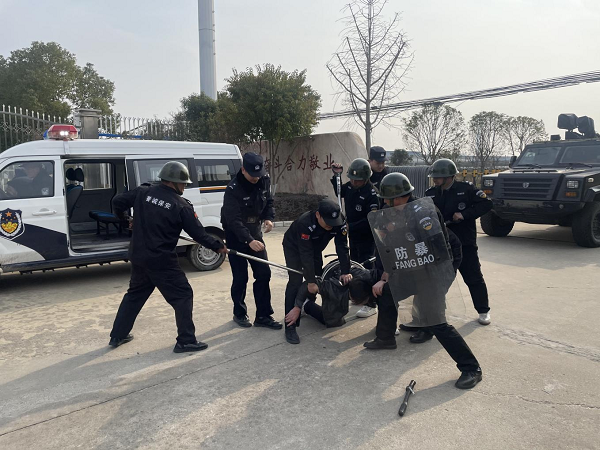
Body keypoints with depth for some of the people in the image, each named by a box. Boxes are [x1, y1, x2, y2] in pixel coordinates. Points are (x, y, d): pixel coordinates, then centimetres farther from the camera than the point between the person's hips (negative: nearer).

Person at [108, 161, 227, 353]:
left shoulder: (143, 193, 0)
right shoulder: (181, 205, -13)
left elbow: (117, 202, 7)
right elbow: (198, 233, -9)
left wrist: (124, 218, 27)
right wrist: (218, 246, 4)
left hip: (139, 257, 7)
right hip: (161, 261, -6)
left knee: (135, 294, 24)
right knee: (183, 295, 5)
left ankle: (117, 336, 34)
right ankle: (186, 341, 6)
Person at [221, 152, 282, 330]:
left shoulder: (264, 182, -4)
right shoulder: (233, 189, -22)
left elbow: (268, 202, 11)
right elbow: (234, 220, -28)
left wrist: (268, 218, -11)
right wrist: (249, 241, -39)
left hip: (255, 234, 6)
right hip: (236, 238, -5)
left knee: (264, 274, 2)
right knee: (241, 277, 0)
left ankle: (263, 316, 12)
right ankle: (239, 314, 22)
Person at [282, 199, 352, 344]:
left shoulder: (339, 223, -27)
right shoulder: (305, 223, -41)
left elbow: (342, 248, -22)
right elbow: (306, 254, -39)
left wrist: (345, 272, -29)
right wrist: (311, 281, -37)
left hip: (315, 248, 6)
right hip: (294, 247, -6)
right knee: (296, 281, -18)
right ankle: (290, 325, -16)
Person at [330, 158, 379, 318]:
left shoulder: (371, 194, -24)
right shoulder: (350, 186, -1)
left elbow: (371, 220, -28)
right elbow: (338, 192, 21)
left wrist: (351, 226, -27)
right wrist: (336, 175, 7)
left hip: (366, 237, -8)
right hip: (353, 235, 8)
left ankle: (371, 304, 2)